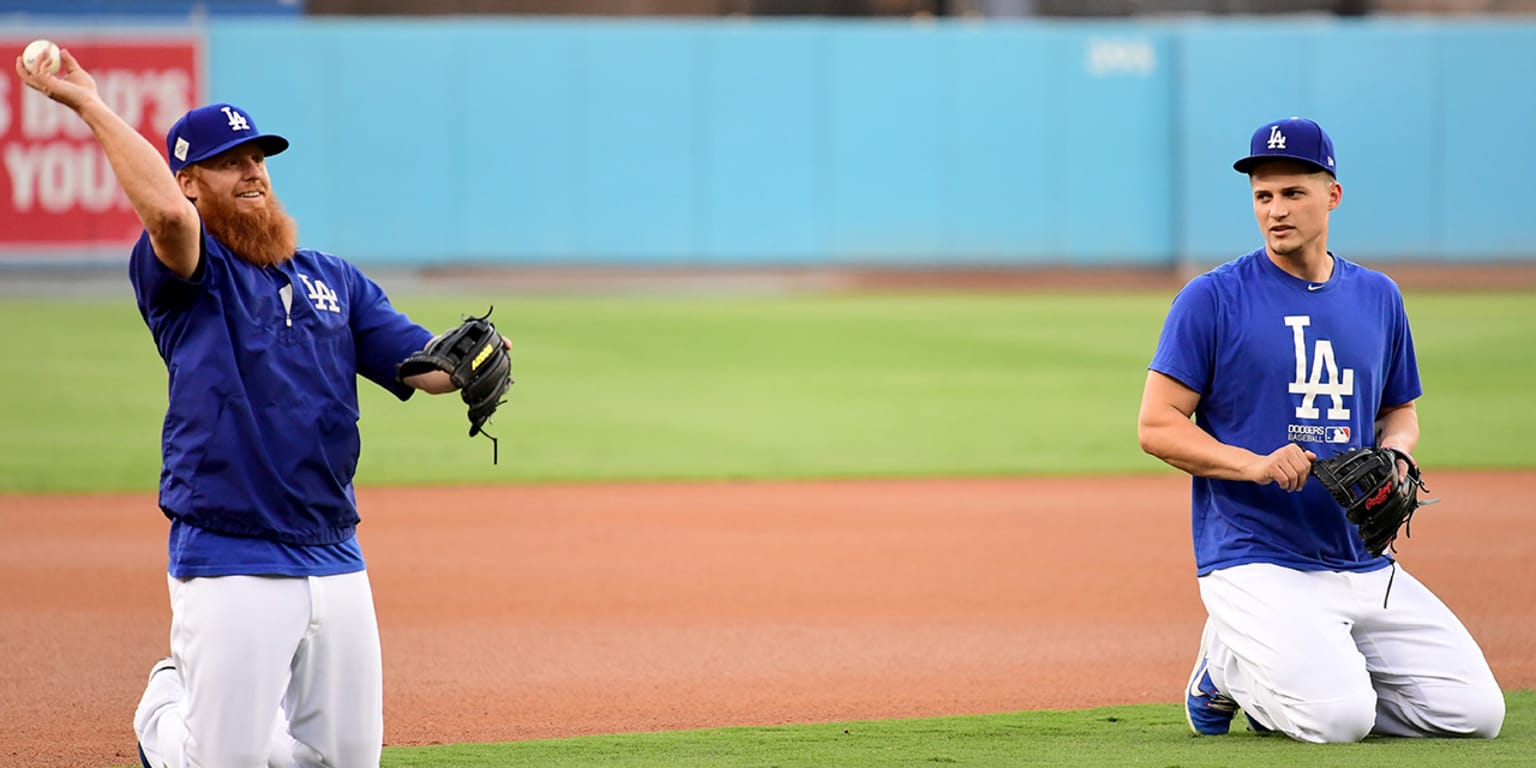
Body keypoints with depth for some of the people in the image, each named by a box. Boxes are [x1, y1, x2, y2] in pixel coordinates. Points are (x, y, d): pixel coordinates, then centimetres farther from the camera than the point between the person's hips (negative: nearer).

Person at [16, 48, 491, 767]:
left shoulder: (334, 279, 15)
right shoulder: (186, 274, -2)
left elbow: (425, 364, 7)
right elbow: (167, 212, -25)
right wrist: (89, 105, -23)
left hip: (336, 564, 5)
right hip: (229, 566, -5)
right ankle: (166, 707, 30)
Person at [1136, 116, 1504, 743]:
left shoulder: (1377, 296, 12)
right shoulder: (1213, 298, -4)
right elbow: (1157, 427, -7)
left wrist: (1392, 456, 0)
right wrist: (1255, 464, -21)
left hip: (1365, 566, 6)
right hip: (1254, 565, -6)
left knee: (1475, 713, -5)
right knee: (1339, 717, -26)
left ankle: (1287, 681, 15)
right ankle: (1230, 662, 6)